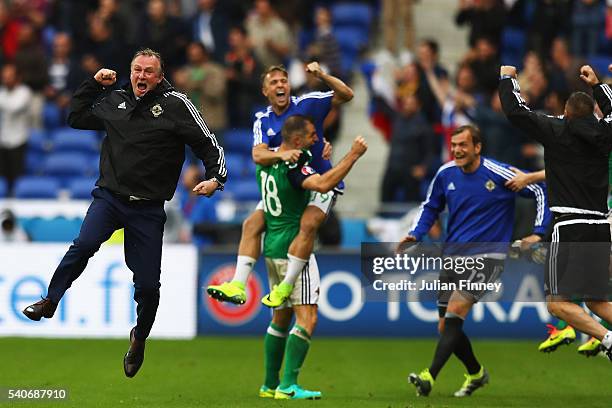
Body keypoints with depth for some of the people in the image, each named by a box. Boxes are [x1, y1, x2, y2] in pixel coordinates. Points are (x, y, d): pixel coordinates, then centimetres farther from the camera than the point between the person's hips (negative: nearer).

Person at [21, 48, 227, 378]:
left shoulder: (175, 104, -3)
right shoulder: (115, 101, 9)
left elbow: (208, 145, -1)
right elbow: (76, 117, 25)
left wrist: (215, 178, -16)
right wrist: (93, 84, 15)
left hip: (148, 209, -2)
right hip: (109, 196, 2)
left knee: (147, 284, 1)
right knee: (84, 244, -28)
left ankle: (139, 338, 26)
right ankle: (50, 302, -17)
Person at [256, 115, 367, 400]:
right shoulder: (293, 165, -18)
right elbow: (322, 184, -34)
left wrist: (321, 158, 17)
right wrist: (354, 154, -28)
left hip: (272, 248, 9)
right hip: (293, 248, -9)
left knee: (281, 318, 17)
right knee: (307, 319, -9)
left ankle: (270, 384, 19)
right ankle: (288, 386, -15)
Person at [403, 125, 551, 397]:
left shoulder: (499, 174, -11)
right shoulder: (445, 174, 2)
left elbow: (541, 192, -2)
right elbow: (430, 208, 18)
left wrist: (538, 233, -8)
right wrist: (415, 235, 1)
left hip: (487, 255, -6)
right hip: (453, 257, 6)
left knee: (455, 309, -25)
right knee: (446, 328, 6)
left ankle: (429, 377, -30)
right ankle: (476, 374, 32)